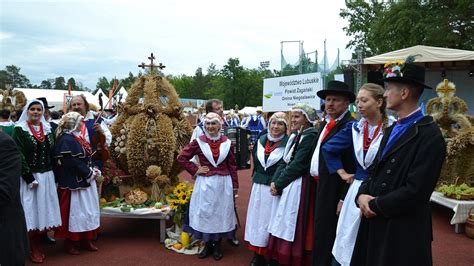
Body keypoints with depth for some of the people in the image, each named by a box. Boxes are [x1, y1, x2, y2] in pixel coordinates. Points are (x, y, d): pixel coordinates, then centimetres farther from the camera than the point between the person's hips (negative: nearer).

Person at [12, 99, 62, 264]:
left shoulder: (48, 129, 10)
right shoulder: (19, 130, -5)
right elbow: (19, 156, -11)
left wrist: (54, 175, 5)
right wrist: (30, 179, -15)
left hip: (47, 176, 5)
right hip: (29, 177, -4)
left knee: (44, 210, 7)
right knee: (31, 212, 0)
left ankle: (37, 243, 22)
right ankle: (34, 249, 13)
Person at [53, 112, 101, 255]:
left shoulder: (78, 137, 12)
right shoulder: (66, 140, -17)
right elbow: (72, 163, -22)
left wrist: (94, 170, 0)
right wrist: (90, 173, -15)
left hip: (86, 181, 9)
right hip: (74, 183, -9)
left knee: (87, 210, 14)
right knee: (74, 211, 1)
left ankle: (85, 239, 25)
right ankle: (70, 242, 16)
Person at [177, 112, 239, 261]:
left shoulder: (226, 142, -1)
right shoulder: (198, 142, -4)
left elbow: (232, 165, 4)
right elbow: (181, 157, 0)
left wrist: (235, 185, 4)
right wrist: (195, 170, -6)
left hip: (223, 183, 1)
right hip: (205, 184, -1)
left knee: (221, 213, 10)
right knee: (205, 213, 8)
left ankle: (217, 245, 26)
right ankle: (207, 244, 25)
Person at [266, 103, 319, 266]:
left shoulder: (311, 136, -13)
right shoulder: (295, 136, 14)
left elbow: (298, 165, -18)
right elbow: (284, 161, 12)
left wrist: (278, 184, -12)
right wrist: (274, 181, -2)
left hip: (298, 186, -8)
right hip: (285, 185, 9)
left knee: (290, 227, 0)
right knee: (280, 224, 14)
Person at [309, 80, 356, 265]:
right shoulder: (325, 124, 13)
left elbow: (352, 167, -20)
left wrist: (344, 199, -20)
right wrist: (314, 185, 12)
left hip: (333, 192, -9)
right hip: (318, 187, 9)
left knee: (326, 236, 2)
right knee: (319, 233, 20)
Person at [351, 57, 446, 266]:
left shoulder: (429, 135, -16)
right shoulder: (391, 130, 13)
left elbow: (415, 191, -22)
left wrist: (374, 205, -12)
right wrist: (362, 195, -6)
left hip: (404, 232, -7)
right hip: (375, 224, 8)